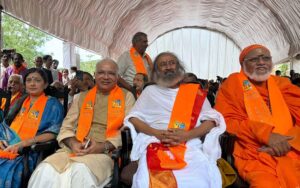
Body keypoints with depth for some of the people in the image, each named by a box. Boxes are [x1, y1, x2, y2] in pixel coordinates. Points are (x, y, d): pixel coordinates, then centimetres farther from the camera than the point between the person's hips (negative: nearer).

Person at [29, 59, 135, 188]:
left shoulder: (126, 96, 9)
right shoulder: (81, 97, 19)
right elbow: (67, 126, 15)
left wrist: (104, 146, -12)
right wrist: (73, 143, -7)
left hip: (106, 153, -3)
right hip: (75, 149, 3)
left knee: (81, 171, -34)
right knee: (45, 170, -24)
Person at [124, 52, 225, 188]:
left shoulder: (195, 91, 18)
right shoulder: (150, 91, 20)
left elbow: (211, 120, 9)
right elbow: (133, 118, 12)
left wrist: (187, 135, -11)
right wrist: (156, 133, -8)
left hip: (189, 145, 1)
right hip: (155, 144, 0)